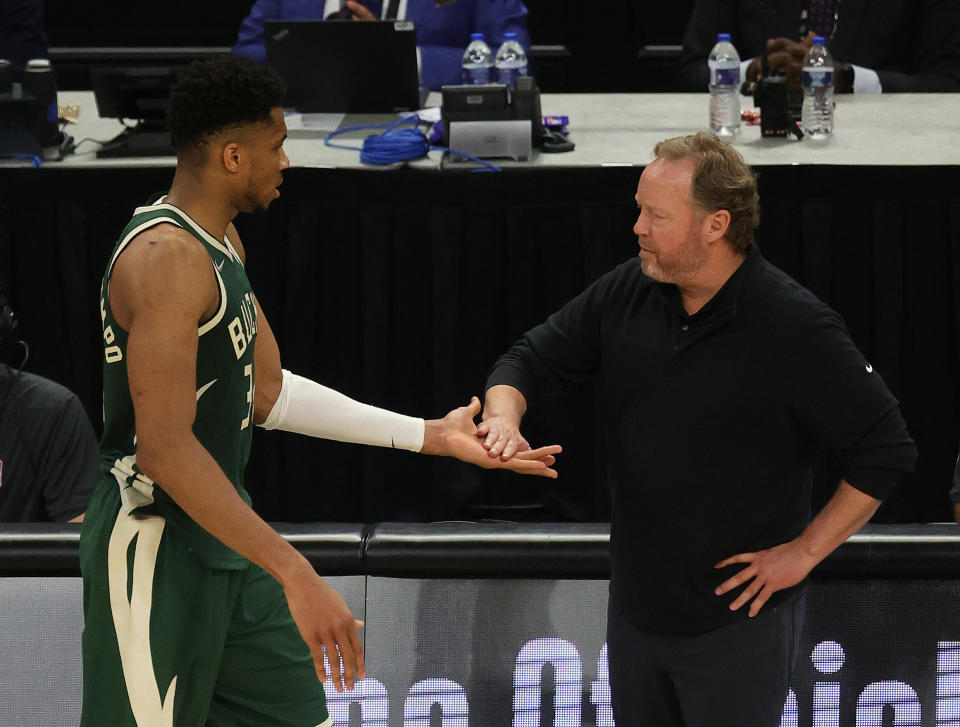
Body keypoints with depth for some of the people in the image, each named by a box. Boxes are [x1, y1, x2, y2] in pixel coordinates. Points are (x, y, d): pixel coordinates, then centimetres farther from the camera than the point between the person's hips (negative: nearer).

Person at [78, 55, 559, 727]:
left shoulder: (221, 241, 12)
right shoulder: (167, 256, -22)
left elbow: (268, 393, 16)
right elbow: (165, 448, -28)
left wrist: (430, 436, 12)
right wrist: (295, 574, -31)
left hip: (222, 534, 10)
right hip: (156, 548, -10)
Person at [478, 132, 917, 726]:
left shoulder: (796, 328, -19)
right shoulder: (628, 292, -2)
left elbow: (885, 450, -15)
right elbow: (534, 358, 7)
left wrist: (804, 552, -13)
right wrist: (503, 415, -16)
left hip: (739, 624, -6)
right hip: (635, 605, 6)